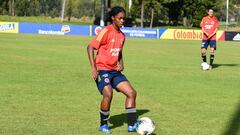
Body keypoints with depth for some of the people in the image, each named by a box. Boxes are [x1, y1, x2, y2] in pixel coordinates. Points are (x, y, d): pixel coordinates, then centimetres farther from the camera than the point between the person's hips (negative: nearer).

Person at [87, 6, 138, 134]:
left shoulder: (122, 35, 11)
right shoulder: (106, 31, -11)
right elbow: (90, 47, -14)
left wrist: (121, 63, 5)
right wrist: (93, 68, -20)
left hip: (115, 70, 7)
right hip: (102, 69, -7)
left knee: (131, 93, -4)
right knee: (108, 94, -26)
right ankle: (103, 125, -5)